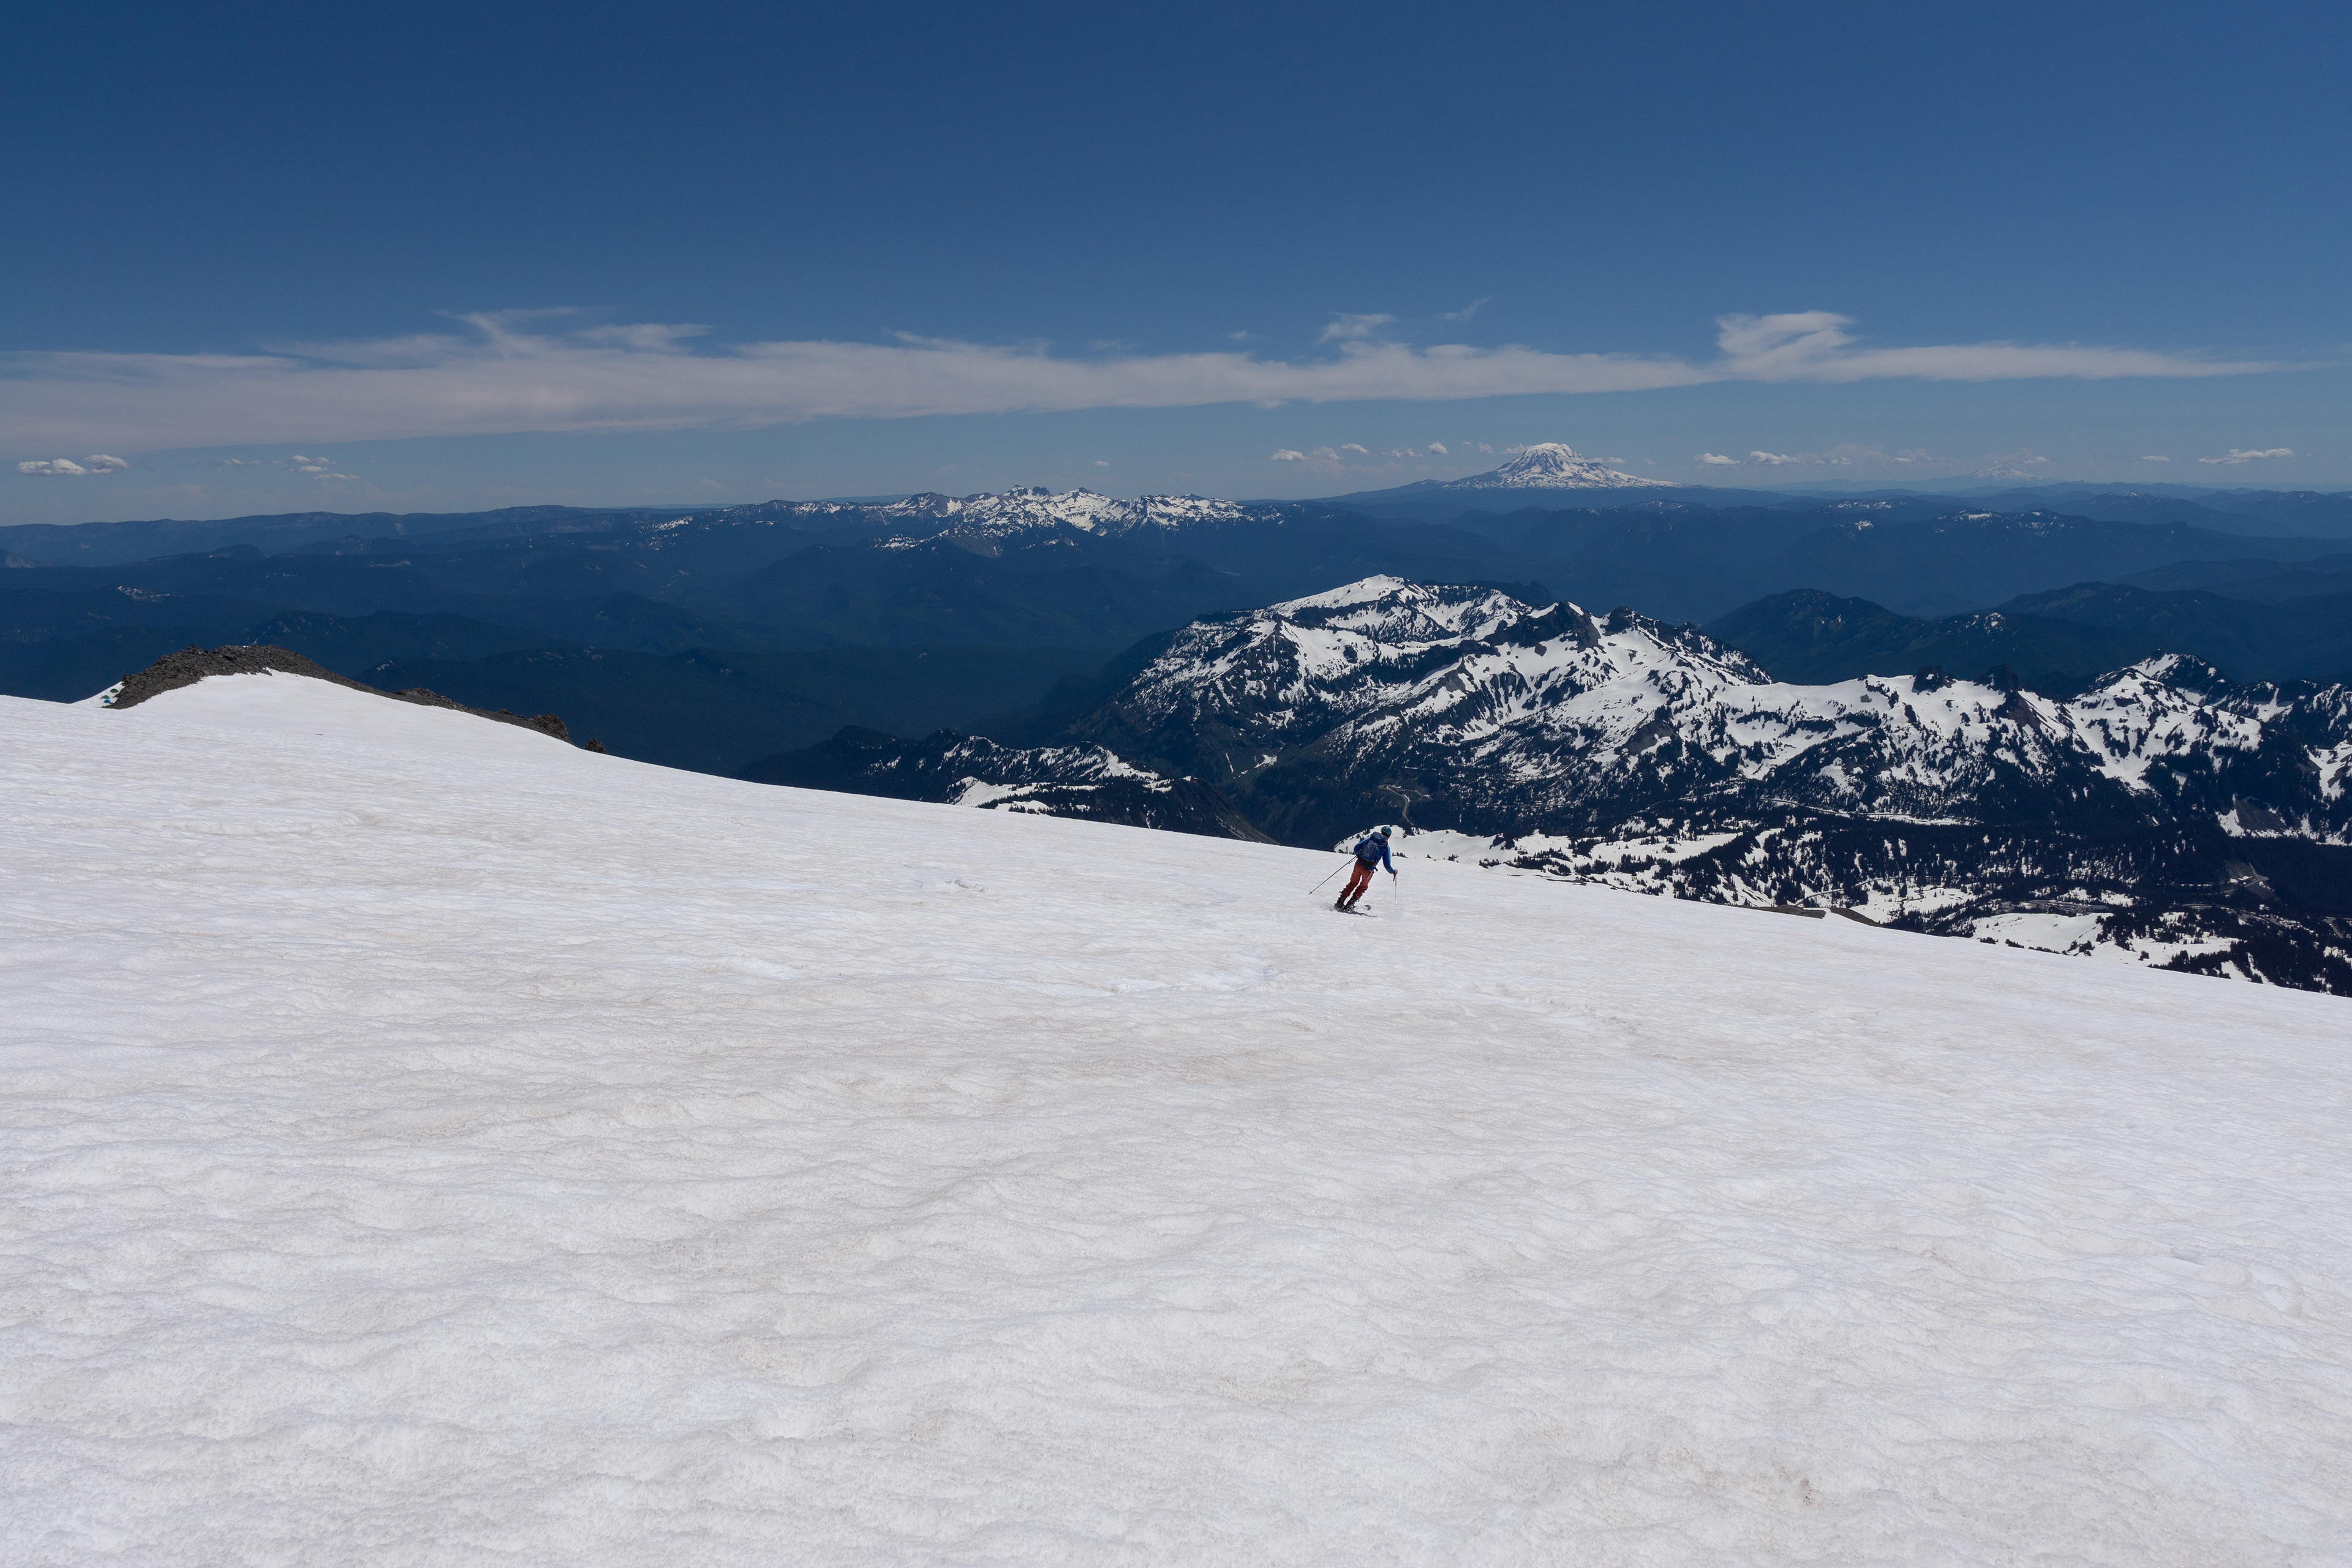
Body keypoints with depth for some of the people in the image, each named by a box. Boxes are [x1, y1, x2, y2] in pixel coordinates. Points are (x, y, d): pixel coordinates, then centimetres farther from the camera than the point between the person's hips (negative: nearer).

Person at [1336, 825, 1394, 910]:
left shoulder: (1371, 838, 6)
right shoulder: (1386, 847, 0)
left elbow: (1357, 847, 5)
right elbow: (1387, 865, 0)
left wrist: (1357, 854, 27)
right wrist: (1393, 872, 20)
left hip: (1358, 865, 2)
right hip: (1368, 870, -2)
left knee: (1352, 884, 22)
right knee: (1363, 887, 23)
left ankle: (1340, 903, 18)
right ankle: (1349, 905, 17)